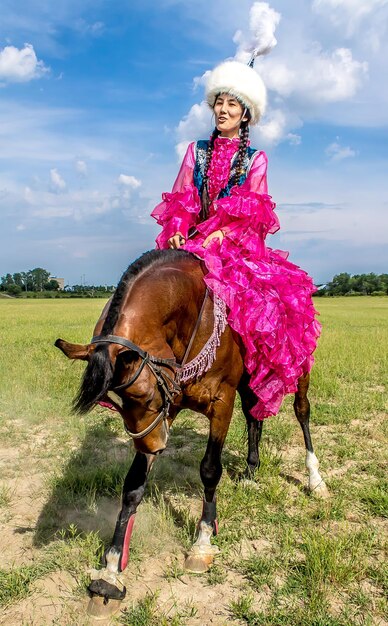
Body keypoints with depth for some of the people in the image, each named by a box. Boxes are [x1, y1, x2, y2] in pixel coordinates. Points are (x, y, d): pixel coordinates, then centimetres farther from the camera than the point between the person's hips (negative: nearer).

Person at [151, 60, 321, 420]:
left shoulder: (255, 159, 10)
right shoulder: (197, 151, 17)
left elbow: (253, 212, -1)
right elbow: (181, 200, 8)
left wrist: (221, 234, -18)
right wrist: (177, 231, -13)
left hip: (239, 245, -2)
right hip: (191, 242, 3)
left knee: (278, 295, -28)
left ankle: (268, 377, -16)